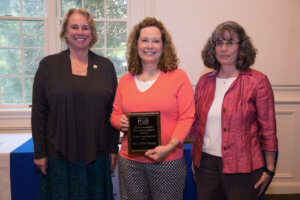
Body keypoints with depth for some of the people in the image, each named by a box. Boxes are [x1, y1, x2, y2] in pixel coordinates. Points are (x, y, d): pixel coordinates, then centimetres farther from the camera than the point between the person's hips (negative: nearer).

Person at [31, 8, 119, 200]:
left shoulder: (105, 66, 4)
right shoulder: (49, 65, 1)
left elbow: (113, 110, 5)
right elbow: (39, 111, 0)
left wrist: (114, 148, 3)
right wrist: (40, 153, -3)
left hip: (97, 154, 1)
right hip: (58, 155, -1)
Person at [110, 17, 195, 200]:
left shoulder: (178, 77, -4)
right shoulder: (125, 80, 8)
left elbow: (187, 118, -7)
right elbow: (115, 115, 15)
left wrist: (170, 146, -18)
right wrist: (121, 122, -7)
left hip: (168, 161, -3)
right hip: (129, 160, 3)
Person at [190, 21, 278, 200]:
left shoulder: (258, 81, -6)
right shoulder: (205, 81, 5)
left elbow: (268, 129, -4)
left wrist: (269, 169, -4)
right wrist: (196, 159, 14)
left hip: (241, 167, -3)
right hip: (205, 163, 4)